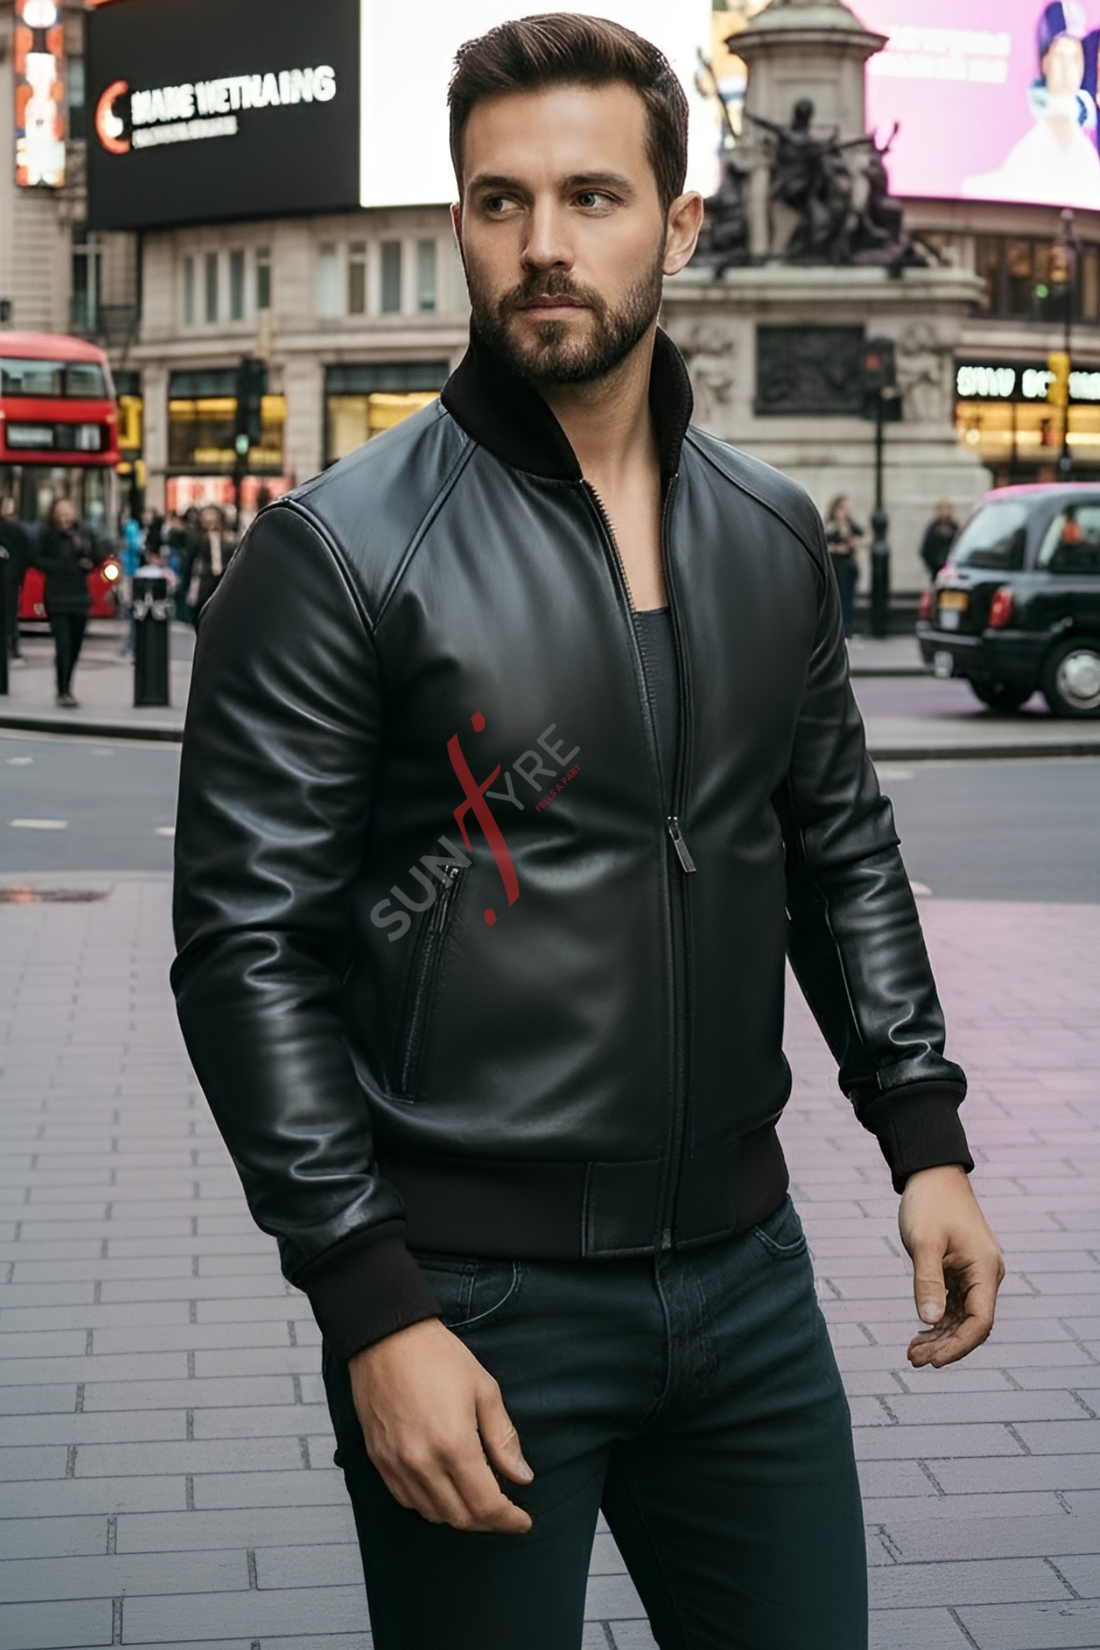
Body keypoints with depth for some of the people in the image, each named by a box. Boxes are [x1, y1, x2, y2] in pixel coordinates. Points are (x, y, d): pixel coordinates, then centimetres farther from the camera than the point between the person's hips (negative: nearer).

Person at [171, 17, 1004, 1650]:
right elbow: (248, 947, -12)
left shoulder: (774, 536, 6)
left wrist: (925, 1136, 7)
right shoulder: (340, 551, -11)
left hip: (744, 1263, 5)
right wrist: (374, 1311, -16)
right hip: (473, 1291, -5)